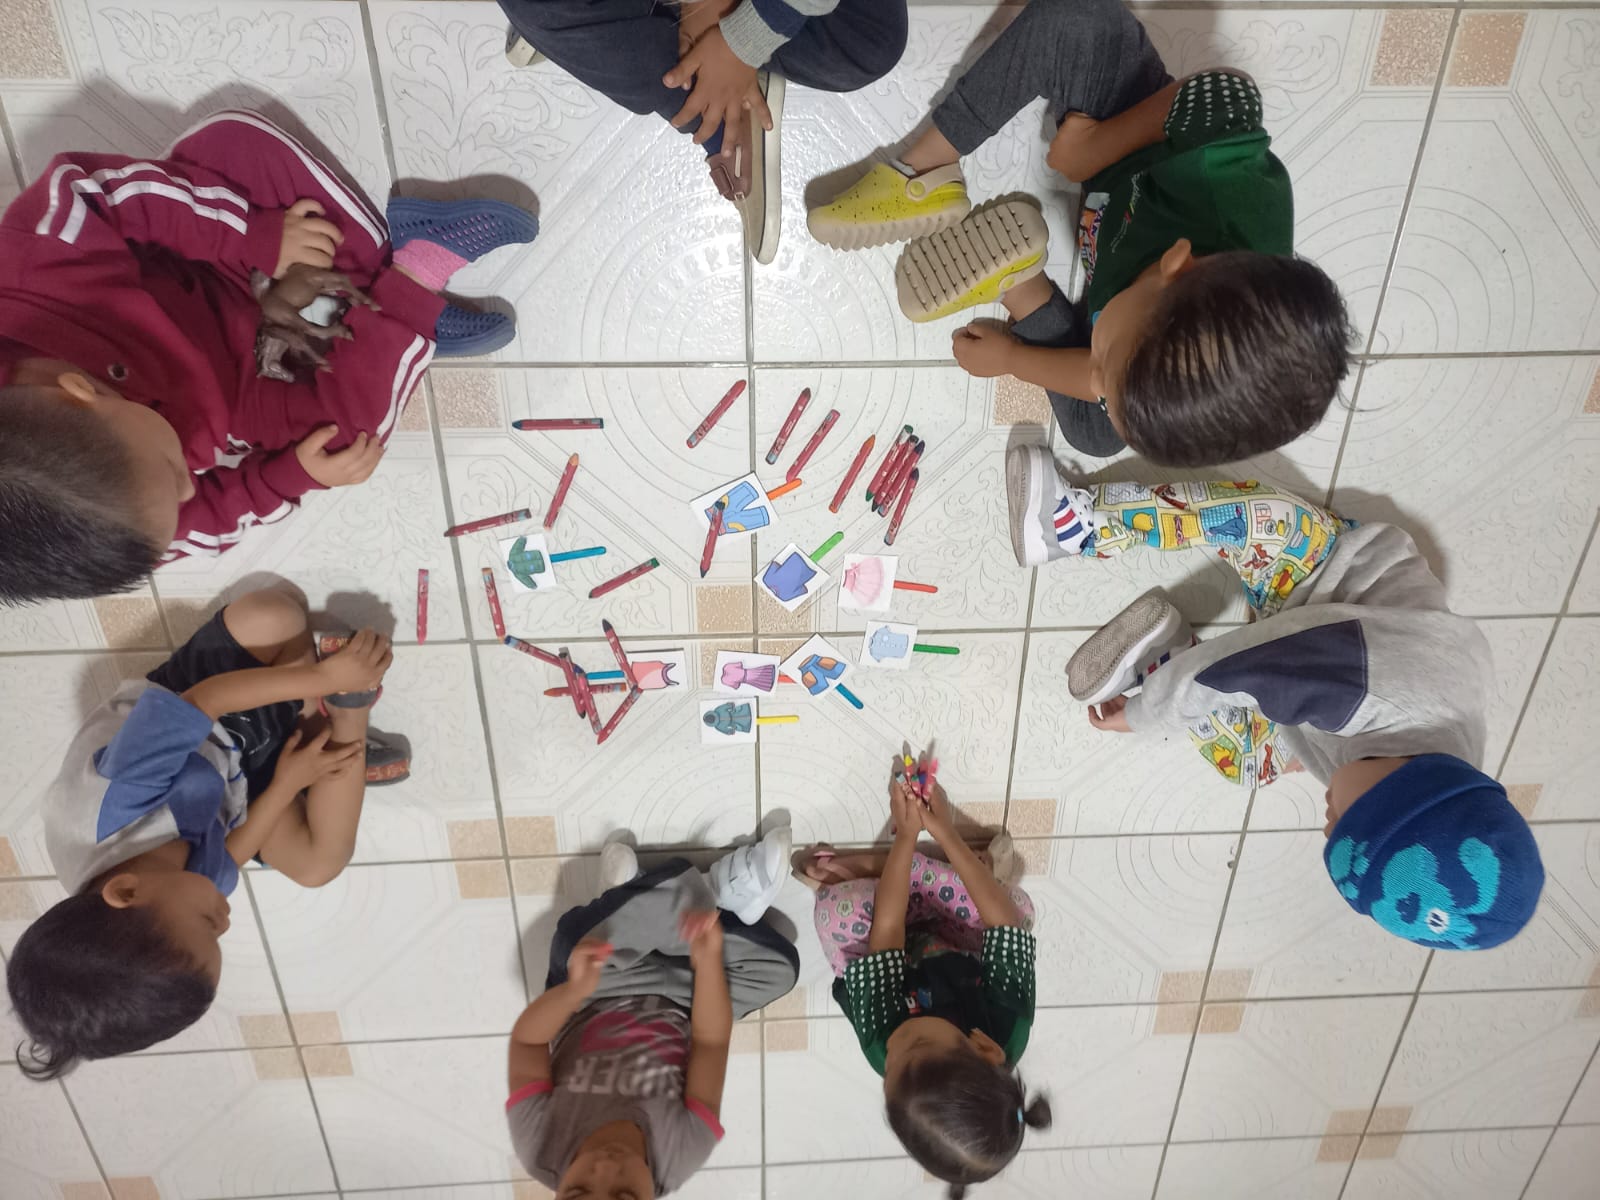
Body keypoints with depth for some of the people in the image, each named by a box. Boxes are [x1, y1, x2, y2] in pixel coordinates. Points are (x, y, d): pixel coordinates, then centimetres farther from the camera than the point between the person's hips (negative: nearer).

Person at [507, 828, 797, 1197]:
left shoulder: (538, 1148, -33)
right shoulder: (684, 1153, -33)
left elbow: (526, 1040, -25)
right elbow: (711, 1041, -26)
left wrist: (575, 990, -45)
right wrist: (709, 960, -39)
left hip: (590, 1002, 1)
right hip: (674, 1007, -1)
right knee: (777, 967, -19)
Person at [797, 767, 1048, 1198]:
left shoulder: (881, 1046, -42)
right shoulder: (1010, 1028, -43)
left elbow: (885, 936, -36)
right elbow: (1008, 923, -33)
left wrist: (908, 835, -32)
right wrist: (946, 834, -32)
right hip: (961, 968, 3)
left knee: (839, 904, -31)